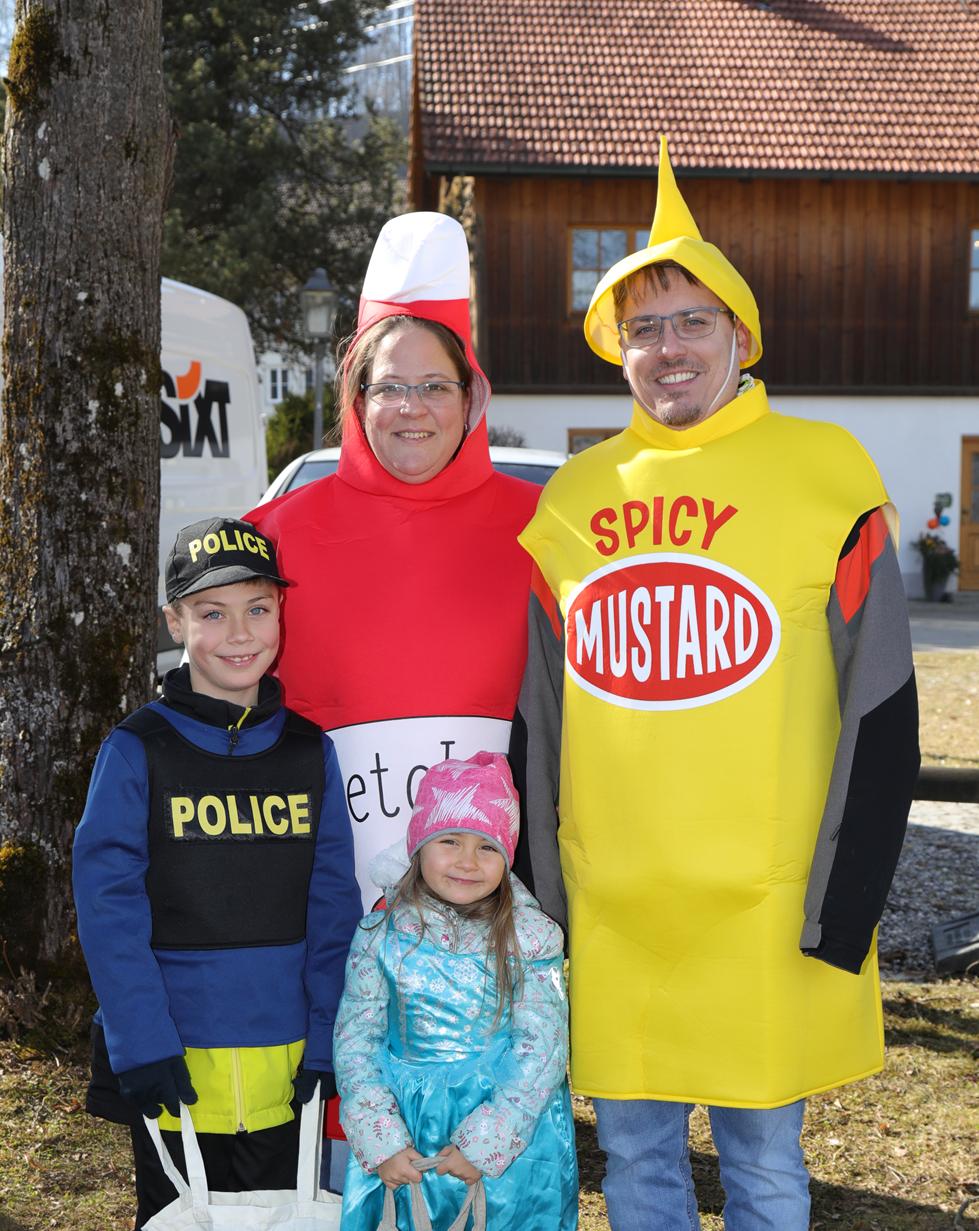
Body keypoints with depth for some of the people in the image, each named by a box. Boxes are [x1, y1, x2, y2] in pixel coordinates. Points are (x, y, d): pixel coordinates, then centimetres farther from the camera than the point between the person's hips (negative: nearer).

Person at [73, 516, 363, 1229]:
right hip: (173, 1063, -2)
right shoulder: (137, 750, -5)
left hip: (283, 1062, 2)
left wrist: (325, 1042, -3)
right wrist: (143, 1046, -17)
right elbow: (109, 909, -9)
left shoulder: (310, 749, 3)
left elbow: (334, 908, 3)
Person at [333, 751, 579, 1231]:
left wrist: (482, 1143, -15)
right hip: (408, 1143, 1)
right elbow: (354, 1041, -1)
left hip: (512, 1139, -1)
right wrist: (381, 1141, -10)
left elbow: (542, 1047, -9)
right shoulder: (381, 938, -3)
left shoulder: (529, 939, -8)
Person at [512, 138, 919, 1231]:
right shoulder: (573, 499, 8)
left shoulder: (823, 474, -2)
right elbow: (534, 719, 12)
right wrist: (539, 896, 8)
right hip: (606, 911, 3)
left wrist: (842, 905, -9)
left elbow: (880, 708, -4)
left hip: (764, 908, -3)